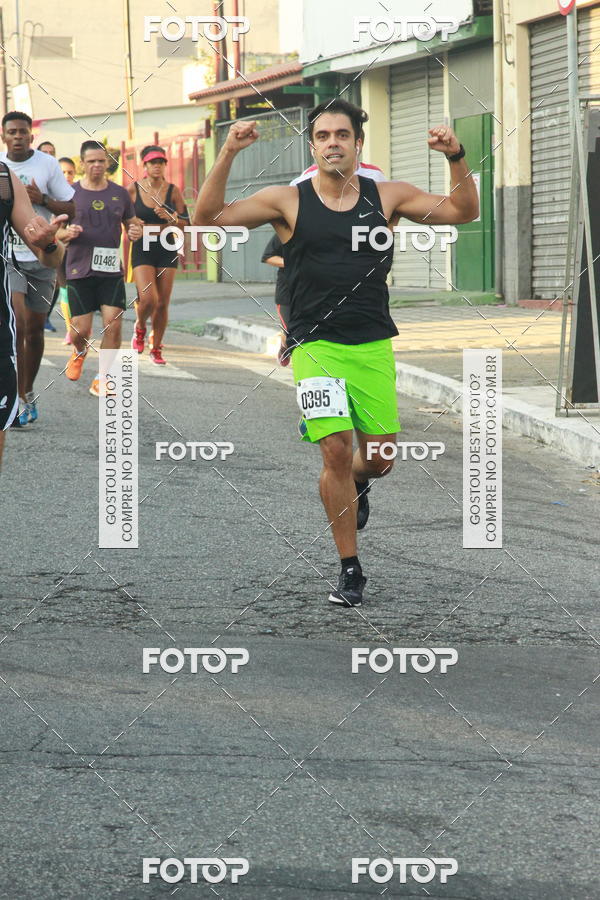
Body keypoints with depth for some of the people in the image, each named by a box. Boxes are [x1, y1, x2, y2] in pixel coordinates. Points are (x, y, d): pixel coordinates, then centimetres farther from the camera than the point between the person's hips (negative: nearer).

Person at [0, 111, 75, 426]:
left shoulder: (48, 164, 0)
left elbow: (70, 208, 3)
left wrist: (42, 200, -14)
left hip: (41, 257, 1)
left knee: (34, 329, 8)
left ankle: (27, 392, 26)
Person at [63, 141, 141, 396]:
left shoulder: (119, 193, 9)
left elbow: (131, 224, 19)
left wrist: (136, 232, -5)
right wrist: (67, 234, -16)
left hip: (112, 271, 2)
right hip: (79, 270, -2)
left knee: (113, 324, -11)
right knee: (81, 330, -2)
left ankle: (102, 381, 1)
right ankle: (80, 351, 36)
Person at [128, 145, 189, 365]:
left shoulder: (173, 191, 1)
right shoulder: (133, 189, -2)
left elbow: (186, 223, 2)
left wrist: (170, 217, -16)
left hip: (167, 250, 2)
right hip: (142, 250, -2)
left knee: (162, 304, 3)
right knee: (148, 299, -17)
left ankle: (156, 349, 20)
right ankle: (140, 328, 17)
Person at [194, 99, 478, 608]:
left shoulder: (386, 197, 6)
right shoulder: (288, 201, 0)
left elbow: (463, 212, 7)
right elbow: (207, 218, -5)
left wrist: (456, 159, -9)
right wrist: (228, 155, -16)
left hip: (374, 346, 2)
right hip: (316, 346, -2)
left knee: (380, 458, 2)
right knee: (337, 453, -13)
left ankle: (357, 484, 42)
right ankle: (350, 570, 0)